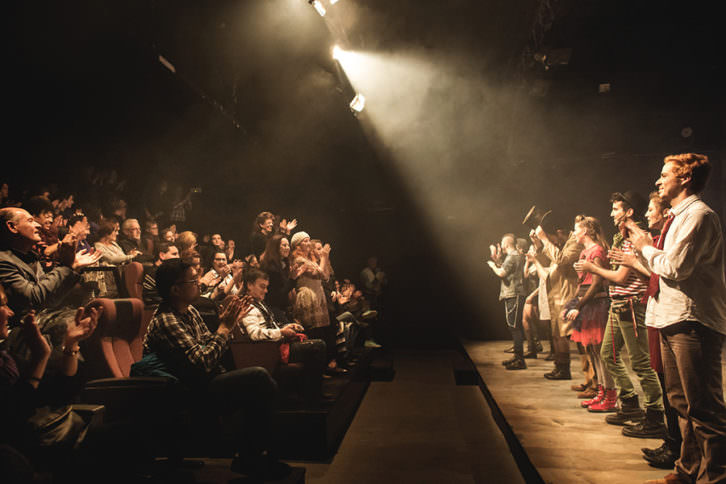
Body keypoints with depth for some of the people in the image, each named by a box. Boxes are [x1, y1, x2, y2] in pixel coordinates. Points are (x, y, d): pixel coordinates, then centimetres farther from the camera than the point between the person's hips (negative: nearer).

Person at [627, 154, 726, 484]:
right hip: (672, 320, 11)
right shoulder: (679, 216, 19)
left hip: (693, 322, -10)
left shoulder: (698, 215, -12)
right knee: (681, 401, 17)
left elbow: (675, 267, -20)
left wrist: (647, 248, -5)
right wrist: (644, 244, 9)